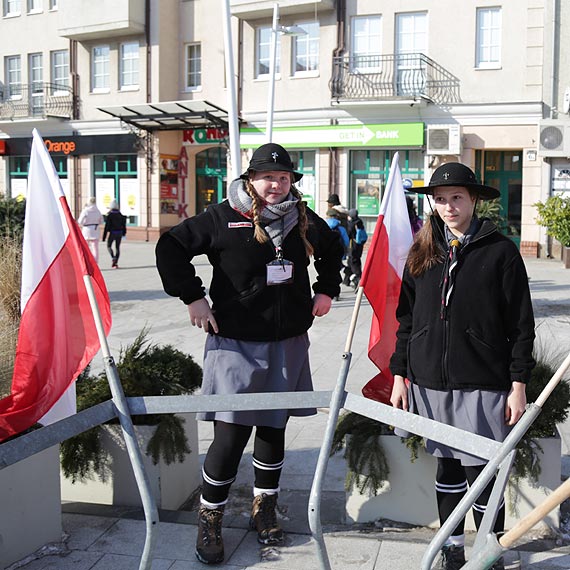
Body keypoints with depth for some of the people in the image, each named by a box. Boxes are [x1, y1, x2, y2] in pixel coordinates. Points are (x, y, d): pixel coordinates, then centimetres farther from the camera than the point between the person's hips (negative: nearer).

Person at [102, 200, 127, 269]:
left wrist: (104, 236, -7)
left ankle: (113, 258, -14)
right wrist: (124, 233, 23)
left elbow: (107, 226, -11)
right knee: (117, 248, 8)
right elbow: (123, 224, 10)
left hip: (112, 233, -4)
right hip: (119, 233, 4)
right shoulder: (120, 215, 5)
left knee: (109, 246, 11)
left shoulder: (109, 215, -9)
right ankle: (116, 263, 6)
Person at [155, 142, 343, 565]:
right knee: (231, 434, -6)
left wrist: (326, 290, 17)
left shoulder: (305, 221, 8)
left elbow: (333, 250, 28)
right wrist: (192, 297, -9)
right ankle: (210, 519, 15)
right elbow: (171, 247, -6)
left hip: (287, 344, 5)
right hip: (235, 343, -4)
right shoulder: (224, 217, -7)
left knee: (273, 428, 14)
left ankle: (264, 510, 32)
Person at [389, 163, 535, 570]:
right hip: (431, 381, 4)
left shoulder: (500, 251, -4)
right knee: (447, 465, 15)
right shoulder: (422, 252, 7)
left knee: (480, 471, -1)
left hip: (482, 383, -4)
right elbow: (406, 318, 11)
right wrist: (400, 375, 9)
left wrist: (518, 385, -5)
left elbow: (521, 324, -3)